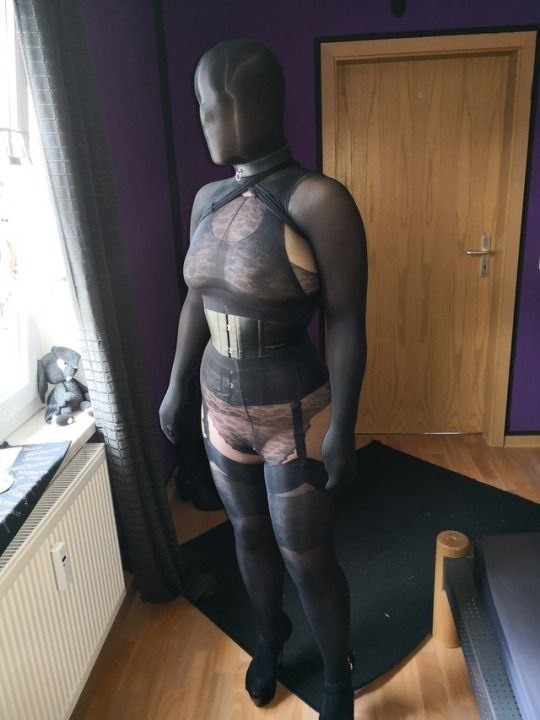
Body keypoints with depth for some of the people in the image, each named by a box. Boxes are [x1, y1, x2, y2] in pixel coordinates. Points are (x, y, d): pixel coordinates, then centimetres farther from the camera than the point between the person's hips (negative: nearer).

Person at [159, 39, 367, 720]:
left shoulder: (318, 200, -20)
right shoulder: (207, 199, 2)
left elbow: (346, 325, -18)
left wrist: (341, 430, -16)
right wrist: (176, 386, 14)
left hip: (296, 417, -6)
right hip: (222, 410, 6)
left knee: (307, 559, 11)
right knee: (249, 533, 23)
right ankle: (270, 635, 53)